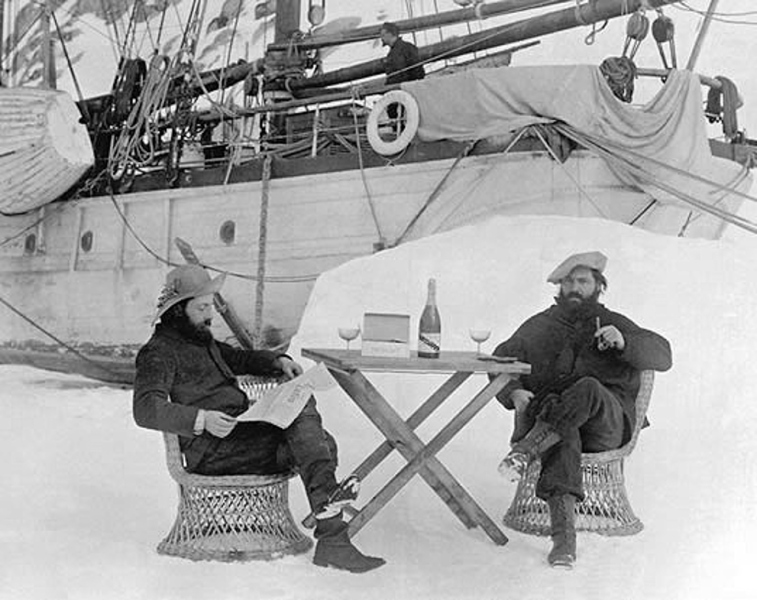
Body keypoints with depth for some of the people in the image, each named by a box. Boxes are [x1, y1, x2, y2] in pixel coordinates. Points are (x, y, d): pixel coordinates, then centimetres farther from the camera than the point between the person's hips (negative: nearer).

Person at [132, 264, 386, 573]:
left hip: (242, 430, 9)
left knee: (322, 443, -10)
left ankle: (332, 541, -20)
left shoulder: (200, 340, 26)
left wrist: (278, 361, 17)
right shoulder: (159, 352, -3)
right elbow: (146, 409, -18)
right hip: (210, 449, -9)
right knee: (302, 414, -25)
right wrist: (201, 419, -32)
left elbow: (238, 358, 39)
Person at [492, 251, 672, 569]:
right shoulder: (539, 326, 22)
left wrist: (624, 342, -17)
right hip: (547, 412, 1)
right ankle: (563, 533, -49)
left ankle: (525, 449, -40)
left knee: (589, 389, -36)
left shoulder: (614, 324, 18)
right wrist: (514, 393, -7)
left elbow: (661, 356, 5)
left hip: (605, 422, -1)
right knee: (563, 436, -37)